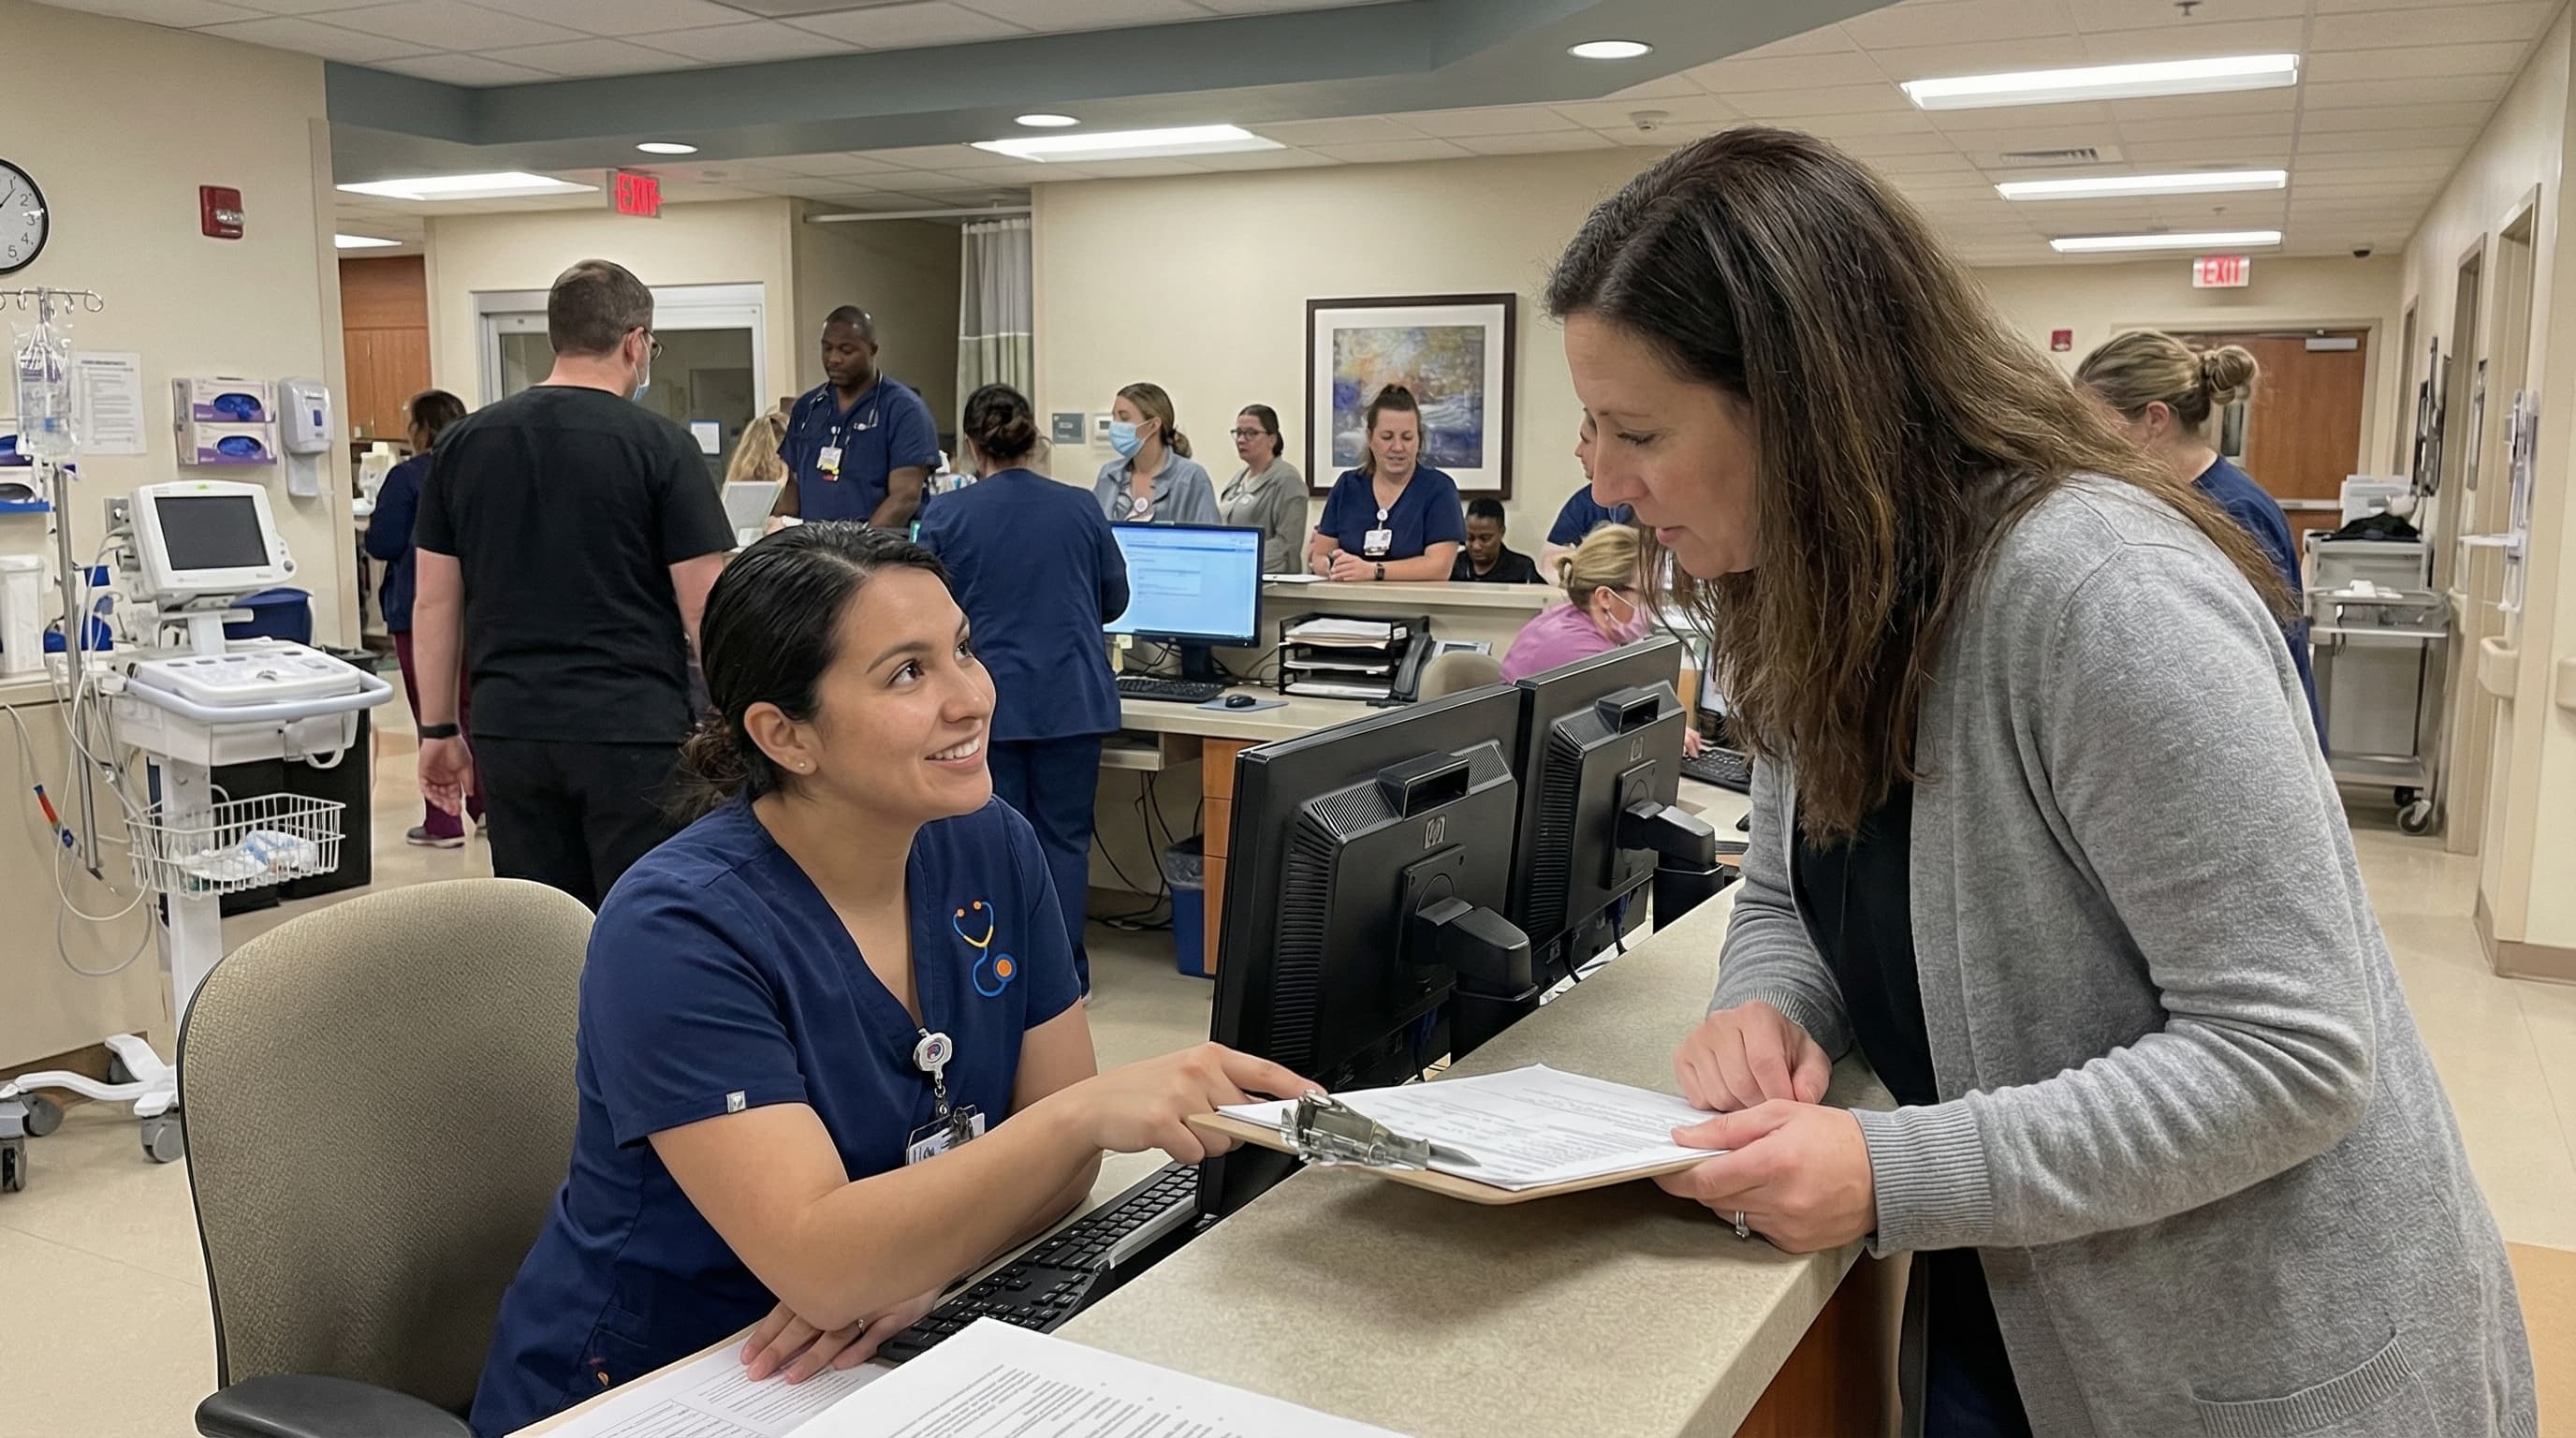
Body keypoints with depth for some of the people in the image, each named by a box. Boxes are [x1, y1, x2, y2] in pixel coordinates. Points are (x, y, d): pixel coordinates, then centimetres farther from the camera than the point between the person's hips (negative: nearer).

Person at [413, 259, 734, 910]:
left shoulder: (461, 445, 8)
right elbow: (704, 610, -7)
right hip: (633, 732, -4)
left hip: (509, 732, 5)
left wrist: (438, 729, 17)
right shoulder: (660, 446, -5)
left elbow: (434, 604, 10)